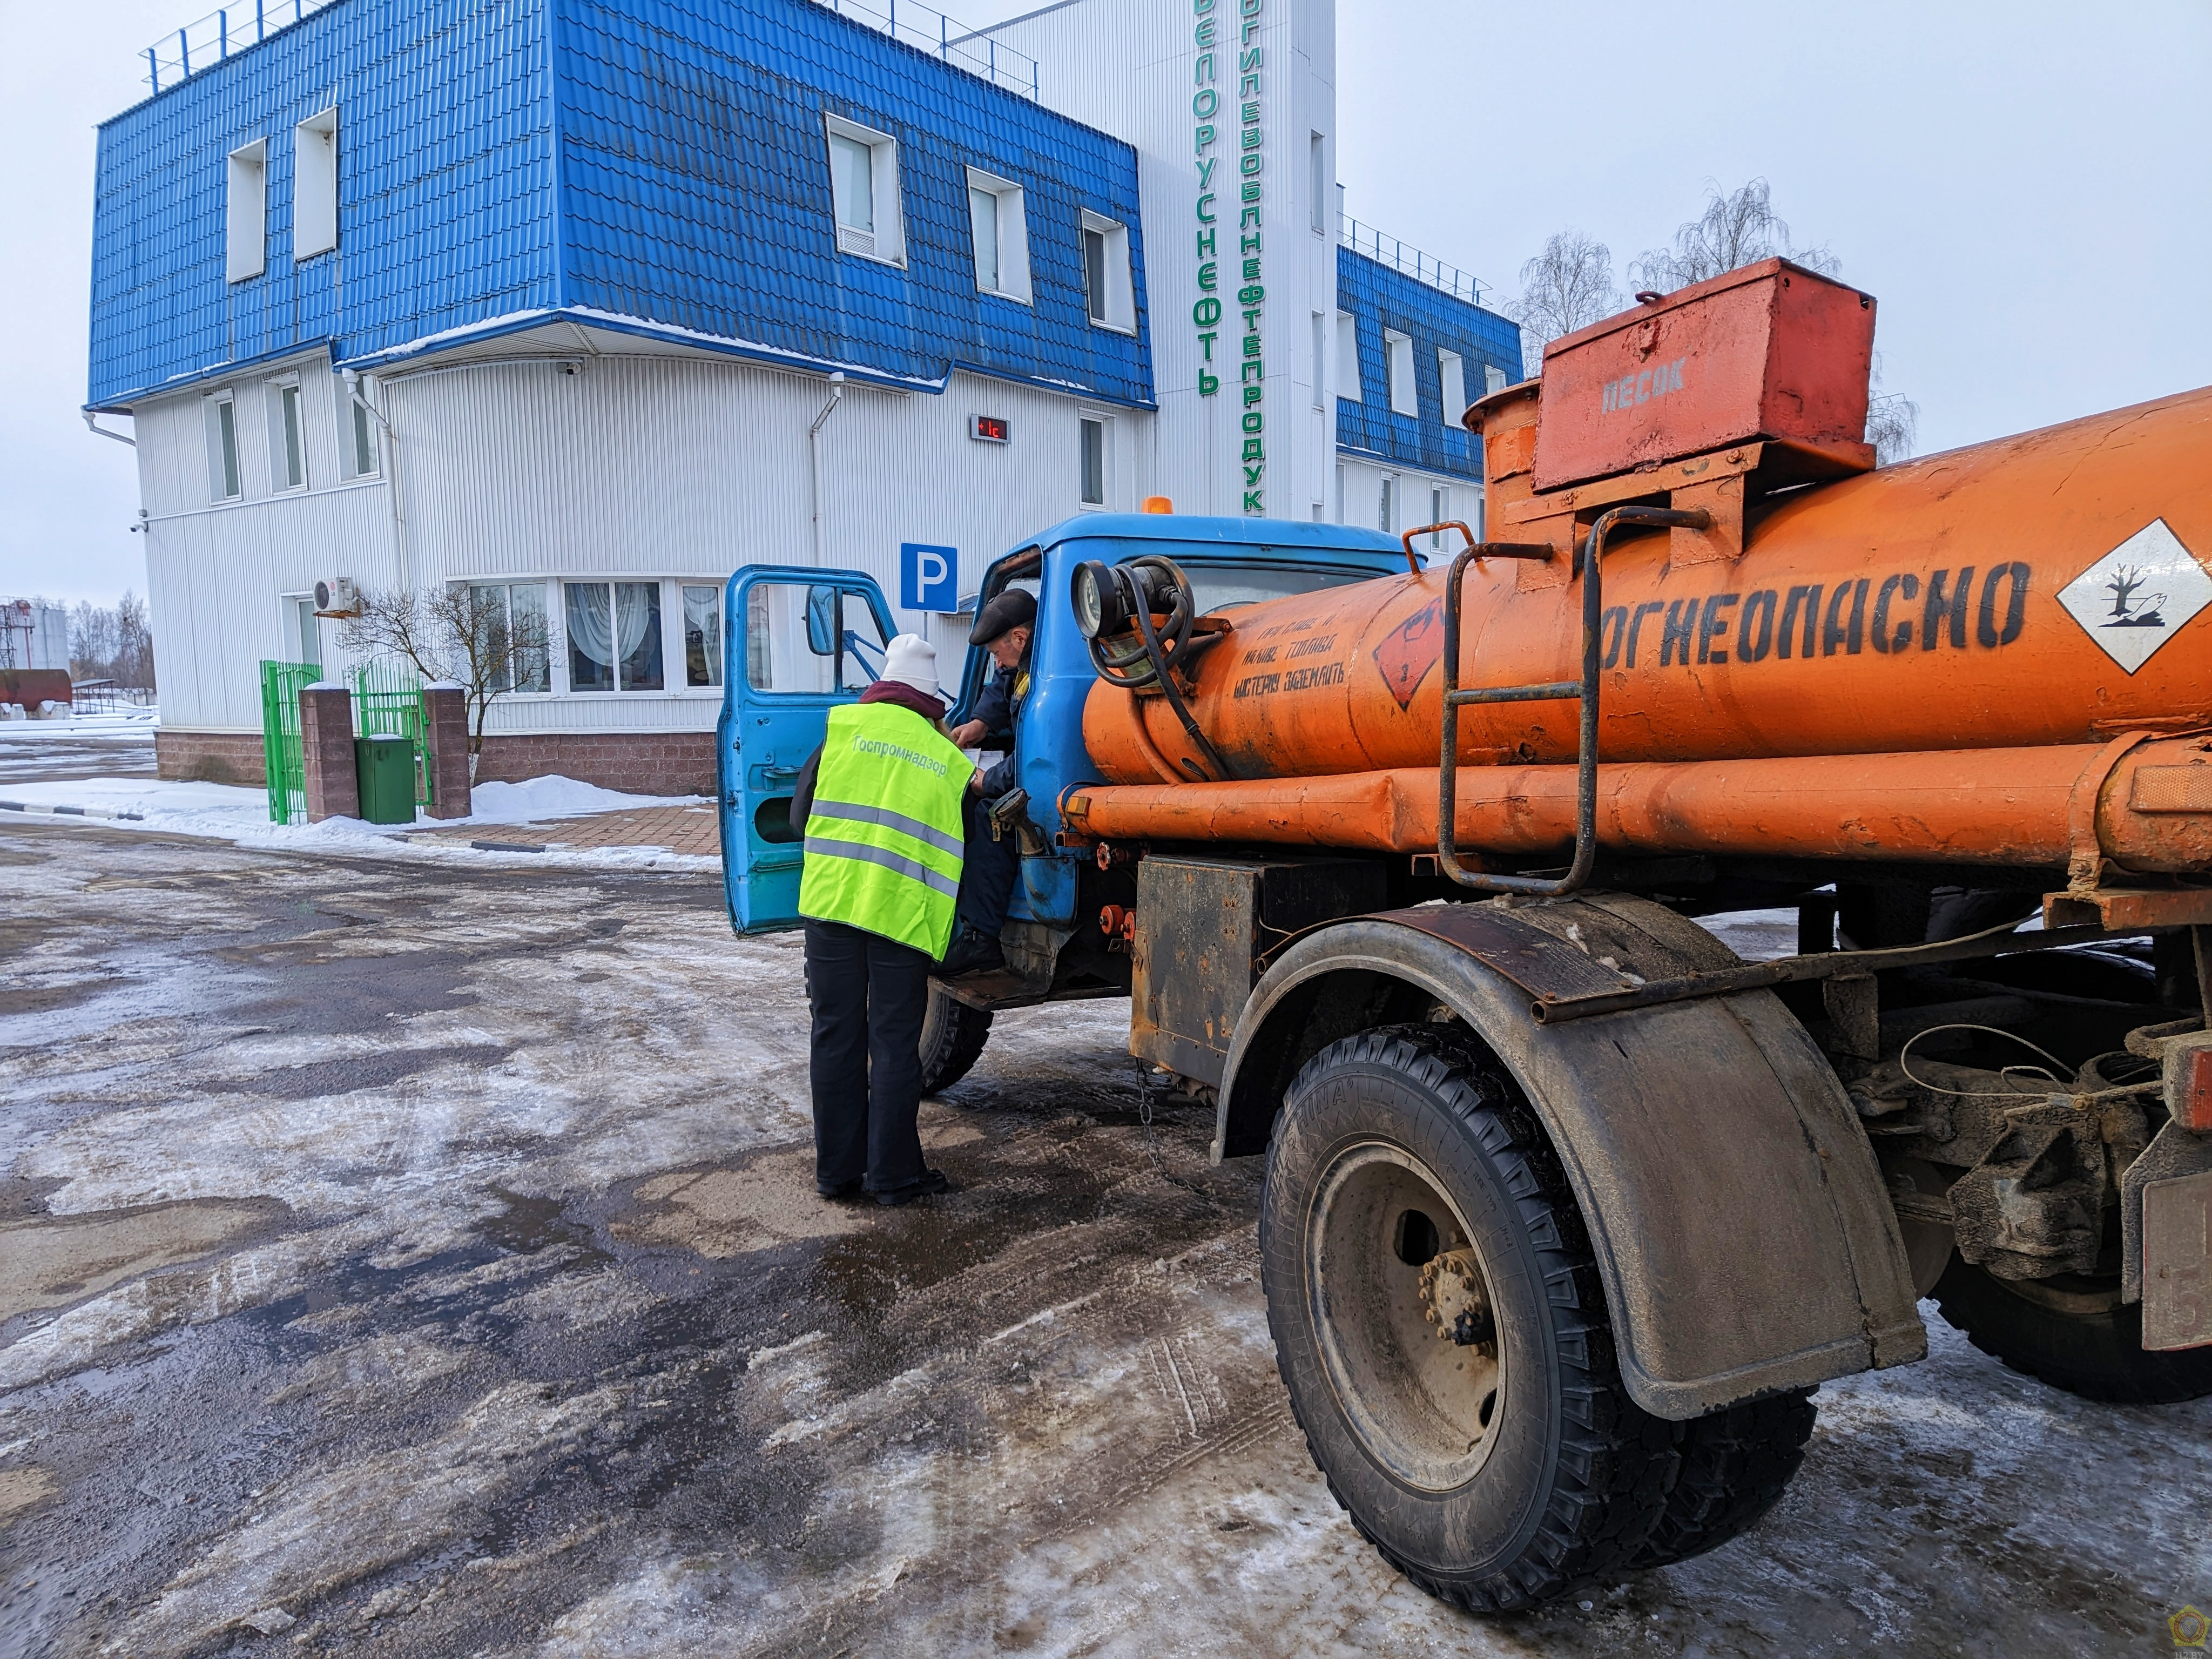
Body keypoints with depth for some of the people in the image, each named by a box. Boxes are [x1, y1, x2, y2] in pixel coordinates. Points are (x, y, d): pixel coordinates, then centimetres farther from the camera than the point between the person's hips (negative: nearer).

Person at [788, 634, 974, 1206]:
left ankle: (836, 1170, 18)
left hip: (830, 899, 1)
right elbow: (965, 851, 12)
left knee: (836, 1036, 10)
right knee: (895, 1045, 7)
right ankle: (893, 1174, 13)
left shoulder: (846, 724, 8)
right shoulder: (952, 761, 11)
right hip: (905, 914, 0)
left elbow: (800, 812, 8)